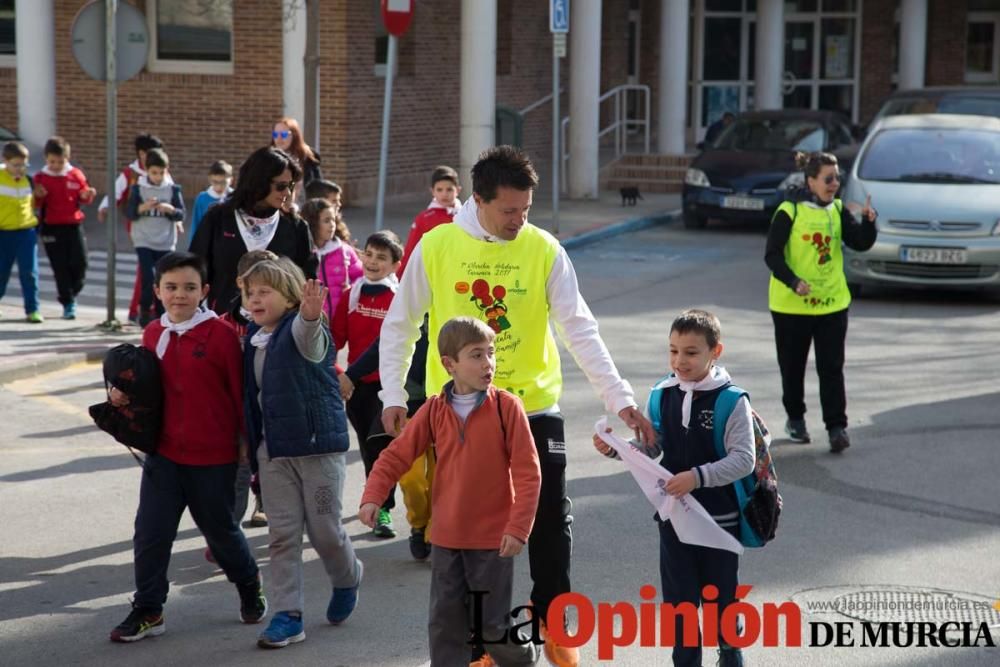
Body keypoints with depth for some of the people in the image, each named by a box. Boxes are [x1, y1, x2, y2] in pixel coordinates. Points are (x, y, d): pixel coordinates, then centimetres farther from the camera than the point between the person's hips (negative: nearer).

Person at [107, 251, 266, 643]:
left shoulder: (220, 334, -13)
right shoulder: (153, 335, 3)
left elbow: (239, 391, -9)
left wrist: (246, 441, -6)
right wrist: (121, 396, -4)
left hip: (214, 455, -4)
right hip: (163, 452, 4)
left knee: (220, 529, 13)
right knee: (150, 531, 1)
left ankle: (250, 586, 39)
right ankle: (148, 611, 13)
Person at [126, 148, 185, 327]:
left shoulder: (173, 189, 1)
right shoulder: (138, 188, -2)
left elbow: (181, 215, 0)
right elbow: (129, 213, -3)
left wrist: (171, 209, -20)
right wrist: (142, 207, -22)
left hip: (166, 243, 2)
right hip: (143, 241, -2)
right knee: (148, 278, -12)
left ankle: (161, 315, 17)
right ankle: (145, 310, 8)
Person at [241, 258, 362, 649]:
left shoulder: (304, 331, -12)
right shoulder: (253, 339, 9)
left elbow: (307, 338, -38)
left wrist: (310, 314, -61)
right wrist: (251, 444, 18)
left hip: (318, 444, -6)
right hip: (273, 450, 6)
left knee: (325, 529, 4)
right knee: (282, 535, 5)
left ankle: (347, 580, 35)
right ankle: (288, 616, 10)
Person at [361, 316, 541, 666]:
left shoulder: (506, 407, -10)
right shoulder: (434, 410, 0)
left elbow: (528, 472, -10)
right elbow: (397, 455, 2)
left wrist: (518, 528, -15)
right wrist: (372, 497, -12)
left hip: (493, 539, -3)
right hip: (446, 538, 3)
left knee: (493, 625, 6)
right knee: (445, 623, 8)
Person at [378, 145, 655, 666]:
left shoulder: (544, 249, -6)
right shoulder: (436, 246, -7)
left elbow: (579, 329, -8)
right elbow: (399, 325, 3)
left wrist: (620, 397, -16)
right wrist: (393, 396, -1)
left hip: (534, 408, 0)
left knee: (551, 524, 4)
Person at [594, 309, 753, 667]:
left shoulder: (732, 401, -15)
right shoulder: (662, 395, -1)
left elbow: (743, 460, -19)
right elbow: (650, 448, 6)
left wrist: (698, 477, -29)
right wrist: (616, 448, -11)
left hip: (719, 518, -3)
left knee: (721, 596, 14)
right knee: (679, 599, 12)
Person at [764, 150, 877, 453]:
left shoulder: (838, 211, 4)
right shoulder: (789, 211, -10)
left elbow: (861, 244, -1)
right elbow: (772, 255, -11)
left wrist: (869, 221, -19)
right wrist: (794, 282, -24)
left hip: (832, 303, 3)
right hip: (791, 304, -3)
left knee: (832, 368, -2)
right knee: (793, 366, 11)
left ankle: (837, 426, -1)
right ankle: (795, 419, 29)